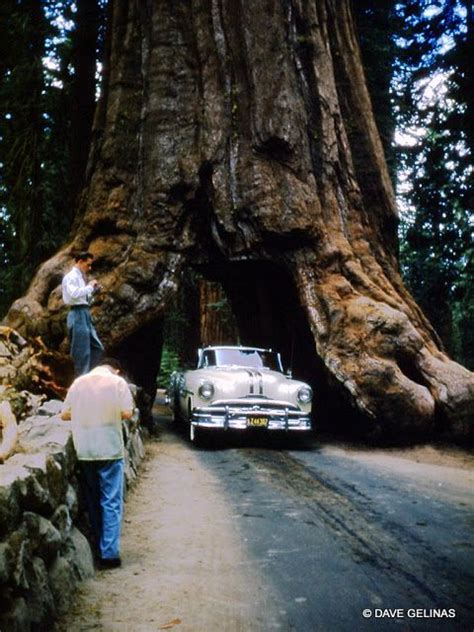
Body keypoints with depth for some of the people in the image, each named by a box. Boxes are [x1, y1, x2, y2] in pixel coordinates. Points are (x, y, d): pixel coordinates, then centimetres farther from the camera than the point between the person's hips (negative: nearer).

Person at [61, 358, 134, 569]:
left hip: (84, 450, 4)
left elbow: (64, 414, 8)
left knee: (92, 501, 15)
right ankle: (109, 553, 0)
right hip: (109, 449, -4)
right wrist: (113, 413, 10)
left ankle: (97, 548, 25)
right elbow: (127, 413, -10)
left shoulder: (79, 382, 7)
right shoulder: (117, 382, -3)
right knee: (111, 502, 2)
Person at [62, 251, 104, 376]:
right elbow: (74, 294, -25)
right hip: (78, 314, -9)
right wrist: (89, 286, -14)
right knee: (82, 351, -5)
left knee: (97, 348, 9)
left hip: (85, 314, 9)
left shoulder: (81, 277, 20)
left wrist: (93, 291, 9)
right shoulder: (71, 276, -7)